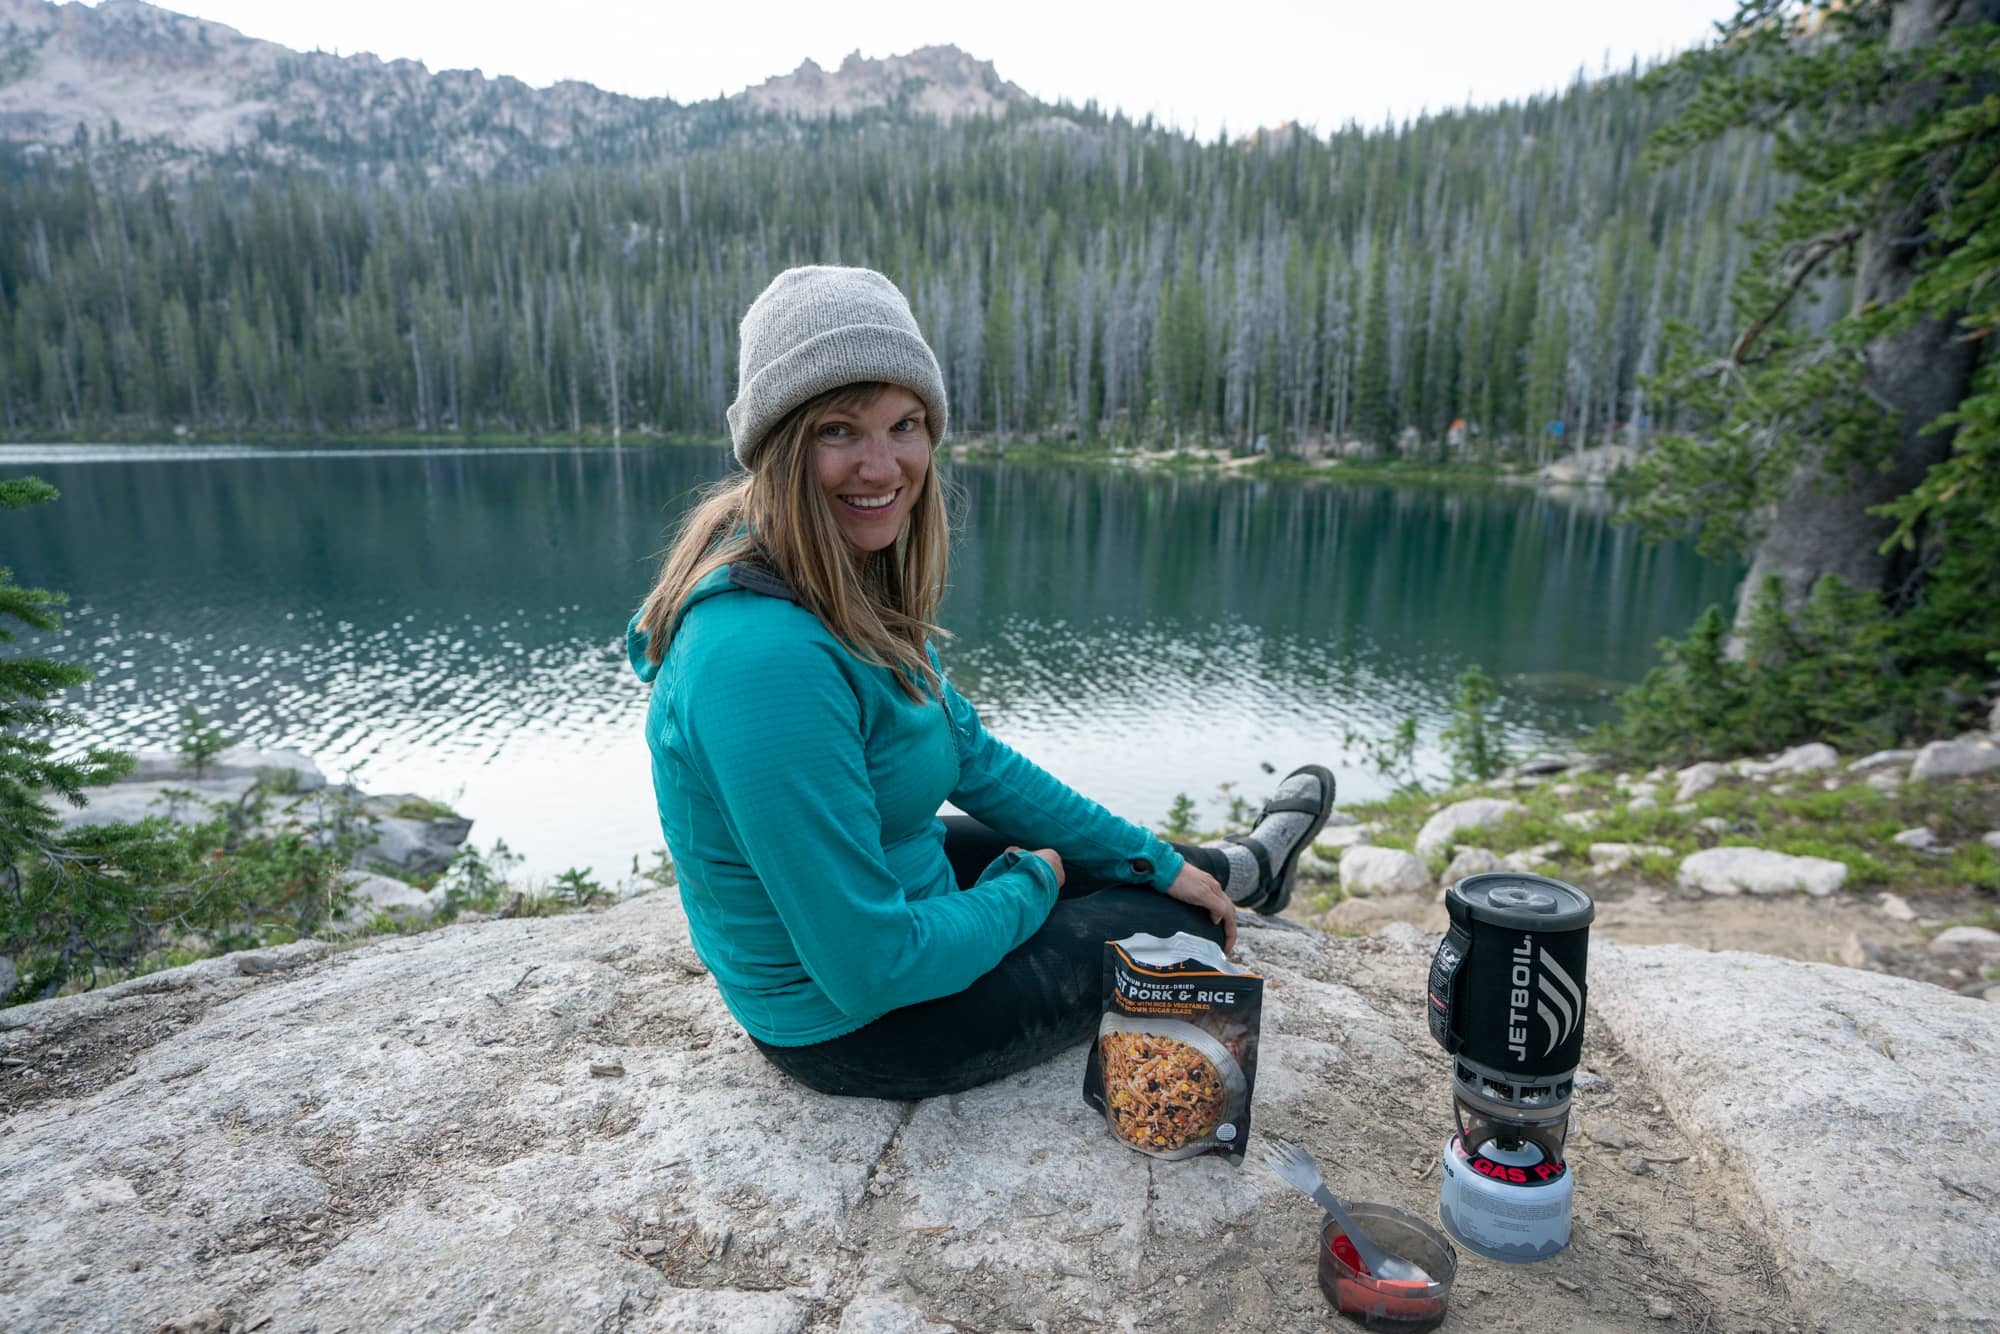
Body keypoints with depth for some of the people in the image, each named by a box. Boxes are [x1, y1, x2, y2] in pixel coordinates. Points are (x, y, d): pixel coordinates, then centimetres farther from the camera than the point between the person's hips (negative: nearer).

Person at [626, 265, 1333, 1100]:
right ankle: (1235, 877, 45)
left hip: (881, 897, 7)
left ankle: (1240, 870, 54)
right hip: (850, 1027, -7)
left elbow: (973, 755, 4)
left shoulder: (846, 593, -5)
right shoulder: (768, 657, -35)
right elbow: (869, 970, -32)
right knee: (1178, 924, 12)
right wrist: (1029, 888, -13)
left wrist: (1155, 860, 6)